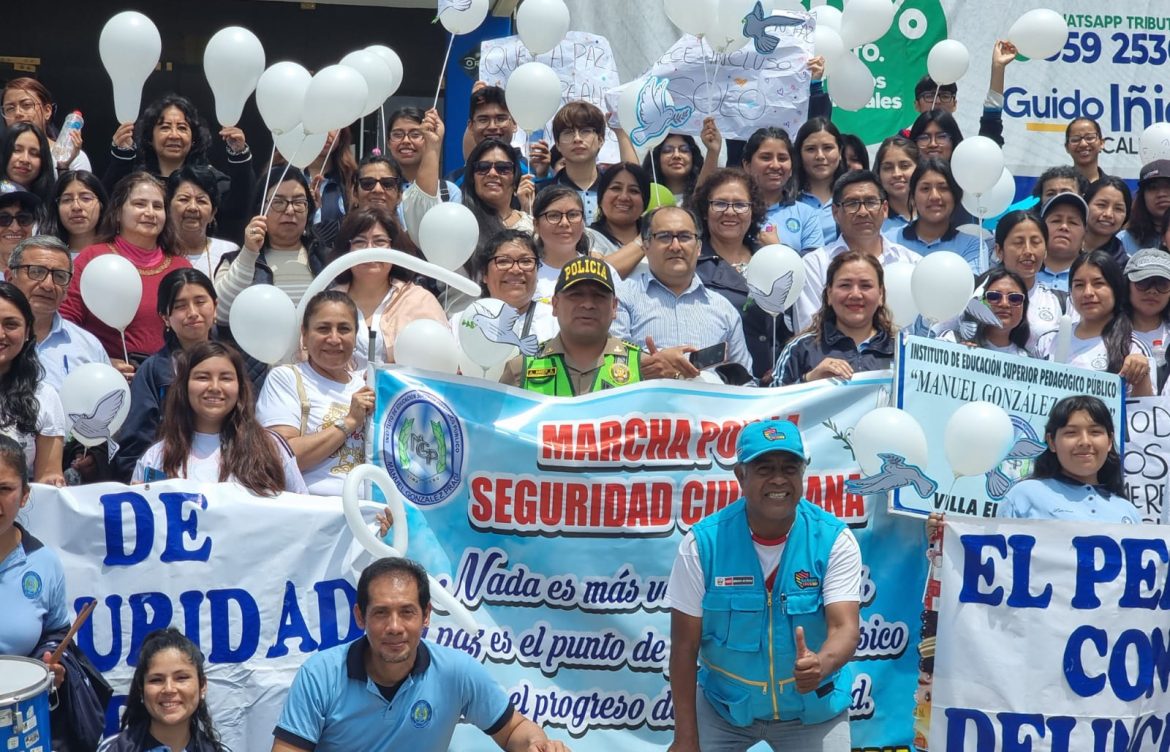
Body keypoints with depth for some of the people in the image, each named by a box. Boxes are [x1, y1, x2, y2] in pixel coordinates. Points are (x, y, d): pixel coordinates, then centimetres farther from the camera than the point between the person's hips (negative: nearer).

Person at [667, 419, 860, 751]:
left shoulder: (834, 540, -15)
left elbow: (845, 627, -25)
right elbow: (685, 645, -12)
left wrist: (821, 663, -48)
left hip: (813, 708, 0)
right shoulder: (702, 542, -16)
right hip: (722, 702, 0)